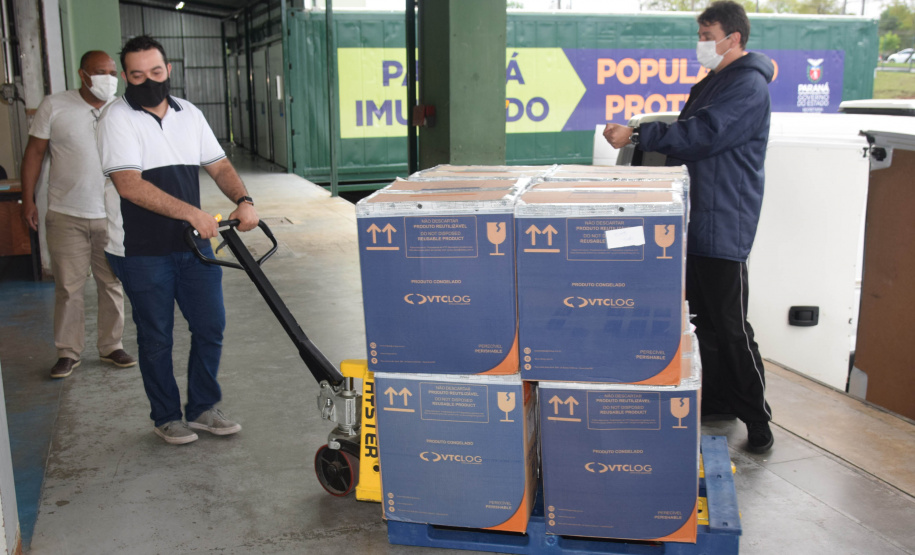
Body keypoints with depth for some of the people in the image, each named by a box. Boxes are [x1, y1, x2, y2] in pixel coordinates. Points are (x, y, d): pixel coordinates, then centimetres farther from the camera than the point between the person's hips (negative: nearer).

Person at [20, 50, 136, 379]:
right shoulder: (54, 106, -2)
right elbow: (34, 152, 2)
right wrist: (28, 200, -3)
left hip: (113, 216, 2)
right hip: (66, 216, -2)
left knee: (113, 284, 8)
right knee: (68, 287, 3)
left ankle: (111, 346, 22)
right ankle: (68, 353, 16)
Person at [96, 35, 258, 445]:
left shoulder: (189, 114, 8)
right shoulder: (118, 119, -11)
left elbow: (219, 166, 10)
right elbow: (129, 184, -23)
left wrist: (243, 201, -11)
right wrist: (191, 213, -30)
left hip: (192, 244, 5)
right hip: (141, 252, -5)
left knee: (210, 326, 8)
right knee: (156, 337, 7)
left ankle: (202, 409, 26)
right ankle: (166, 417, 24)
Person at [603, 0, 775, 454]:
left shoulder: (747, 87, -13)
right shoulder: (710, 84, 18)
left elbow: (701, 135, -24)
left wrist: (636, 135, -23)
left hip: (723, 225, -10)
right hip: (696, 219, 10)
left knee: (731, 325, -5)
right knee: (704, 318, 16)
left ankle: (757, 417, 7)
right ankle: (715, 400, 28)